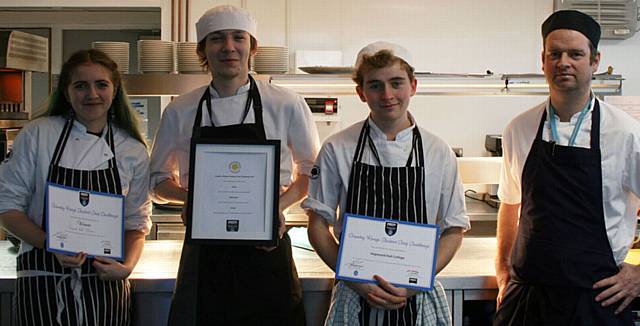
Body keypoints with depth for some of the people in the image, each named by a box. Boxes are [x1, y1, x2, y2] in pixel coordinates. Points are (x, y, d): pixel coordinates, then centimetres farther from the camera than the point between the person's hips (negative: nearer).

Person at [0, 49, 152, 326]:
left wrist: (127, 267, -9)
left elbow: (136, 224, 8)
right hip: (43, 284, -2)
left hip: (105, 285, 2)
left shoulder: (134, 152, 3)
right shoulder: (38, 135, -2)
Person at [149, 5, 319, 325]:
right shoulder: (179, 112, 3)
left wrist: (279, 206, -9)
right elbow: (160, 181, 12)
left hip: (266, 246, -1)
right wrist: (190, 197, -9)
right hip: (203, 249, 1)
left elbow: (309, 171, 9)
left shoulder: (287, 106, -2)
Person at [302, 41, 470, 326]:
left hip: (420, 300, 1)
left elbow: (453, 230, 3)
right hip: (354, 299, -1)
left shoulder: (438, 152, -2)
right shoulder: (337, 149, -4)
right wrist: (356, 282, -11)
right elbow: (318, 226, -1)